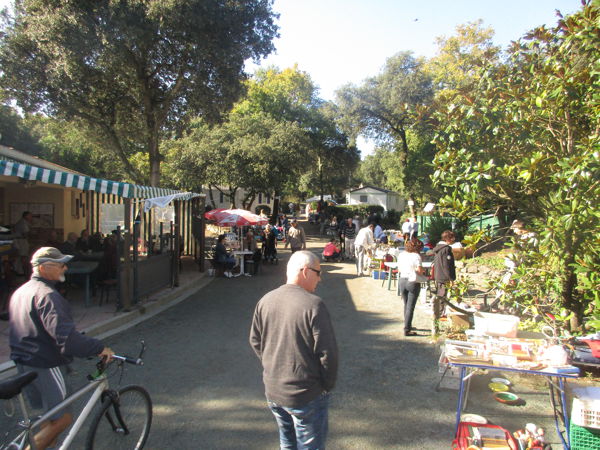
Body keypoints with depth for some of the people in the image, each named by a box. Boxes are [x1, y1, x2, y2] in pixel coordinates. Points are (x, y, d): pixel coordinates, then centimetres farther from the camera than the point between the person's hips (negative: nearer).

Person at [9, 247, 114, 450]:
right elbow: (65, 335, -31)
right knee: (63, 417, 2)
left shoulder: (20, 291, 11)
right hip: (45, 365, -10)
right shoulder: (46, 295, -21)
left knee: (51, 415, 22)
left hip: (23, 362, 10)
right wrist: (99, 348, -26)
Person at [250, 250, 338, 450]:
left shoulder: (265, 301, -3)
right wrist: (328, 385, -4)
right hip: (306, 395, -6)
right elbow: (327, 351, -19)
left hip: (272, 391, 6)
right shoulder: (313, 304, -21)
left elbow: (255, 341, 6)